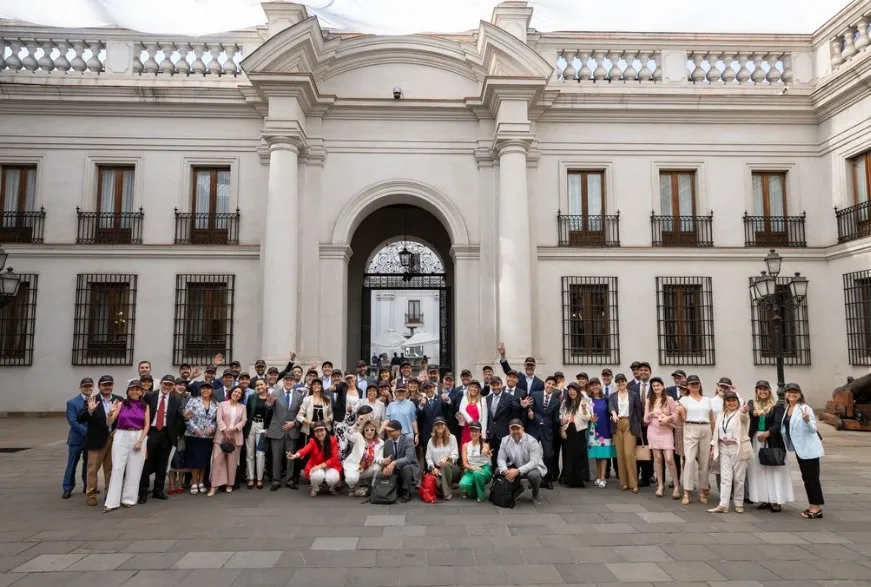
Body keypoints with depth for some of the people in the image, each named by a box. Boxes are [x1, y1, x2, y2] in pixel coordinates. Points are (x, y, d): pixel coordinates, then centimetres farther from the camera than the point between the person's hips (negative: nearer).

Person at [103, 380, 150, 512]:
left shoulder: (145, 406, 5)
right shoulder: (121, 404, 2)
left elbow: (147, 425, 2)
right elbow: (109, 423, -1)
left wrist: (140, 441, -8)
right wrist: (111, 413, -21)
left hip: (139, 438, 1)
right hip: (121, 437, -1)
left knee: (134, 470, 4)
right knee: (117, 468, -5)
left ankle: (129, 499, 14)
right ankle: (112, 502, -2)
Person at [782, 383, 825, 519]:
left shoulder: (805, 408, -15)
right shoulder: (787, 409, 7)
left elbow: (813, 429, -18)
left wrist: (807, 420, -36)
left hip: (809, 448, -8)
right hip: (799, 448, 8)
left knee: (812, 477, -3)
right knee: (806, 477, 14)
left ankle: (817, 507, 3)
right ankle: (812, 506, 22)